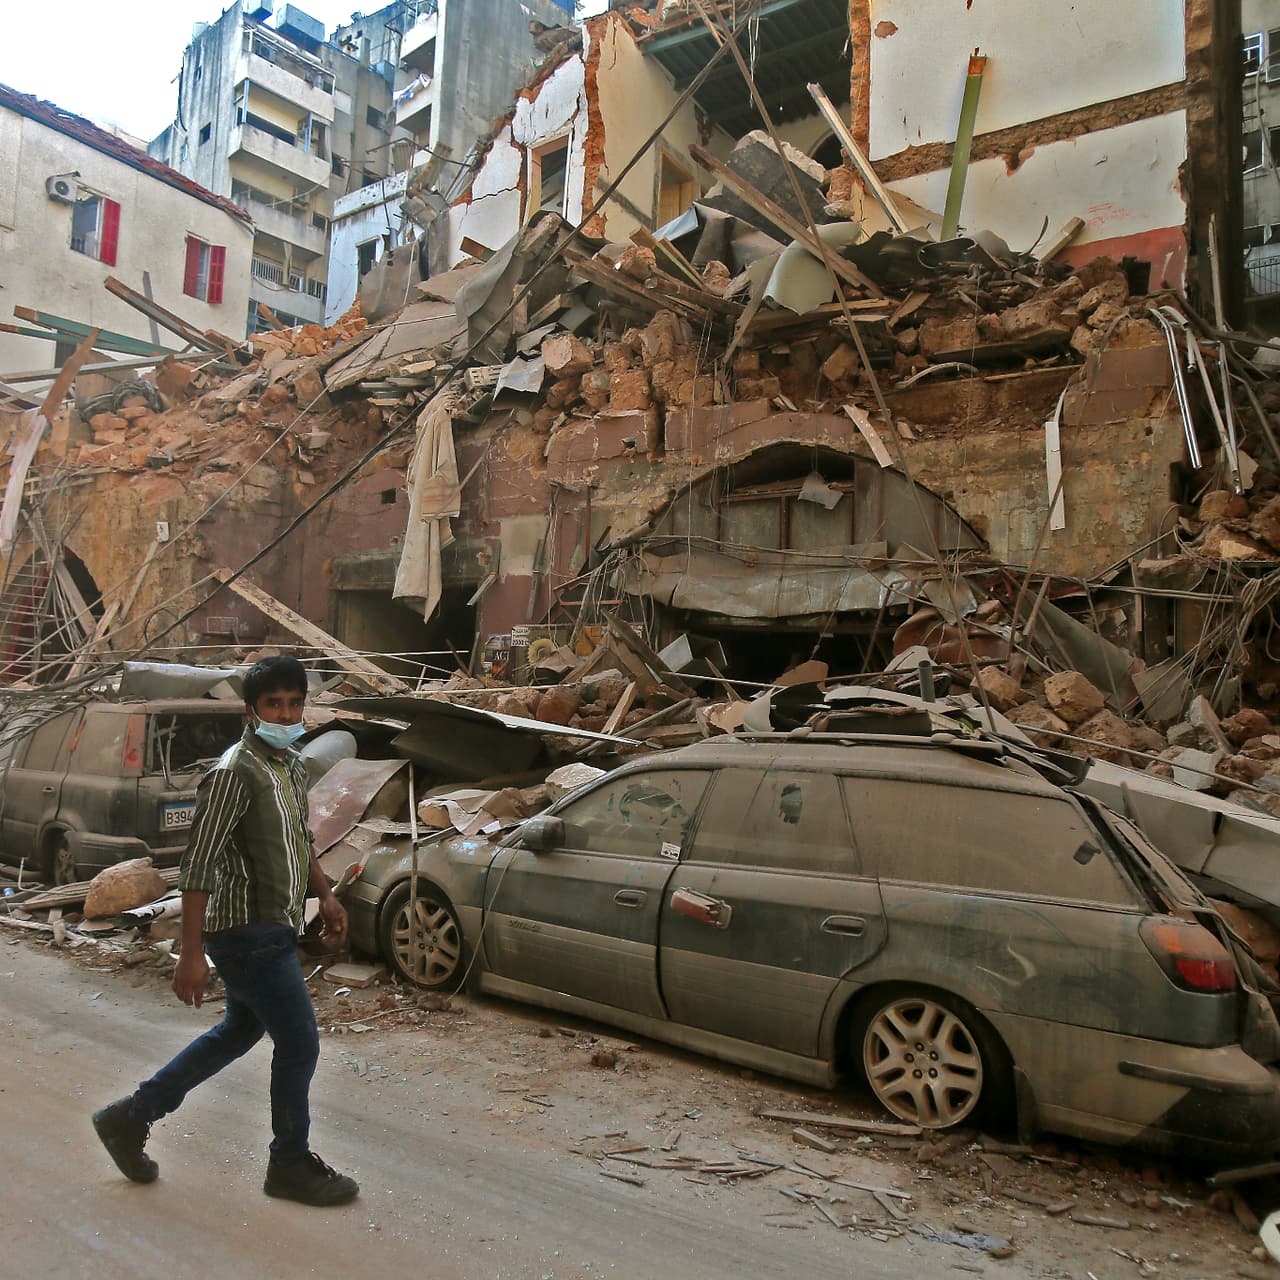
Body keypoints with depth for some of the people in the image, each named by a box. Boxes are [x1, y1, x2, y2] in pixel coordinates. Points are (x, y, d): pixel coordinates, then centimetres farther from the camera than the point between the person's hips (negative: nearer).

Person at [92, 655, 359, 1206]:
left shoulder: (293, 767, 8)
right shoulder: (234, 773, -20)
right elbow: (197, 867, -21)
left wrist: (325, 895, 13)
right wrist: (191, 954, -22)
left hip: (272, 931, 10)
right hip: (247, 932, -9)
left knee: (239, 1032, 23)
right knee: (299, 1045, 0)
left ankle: (131, 1117, 37)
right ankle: (291, 1164, 21)